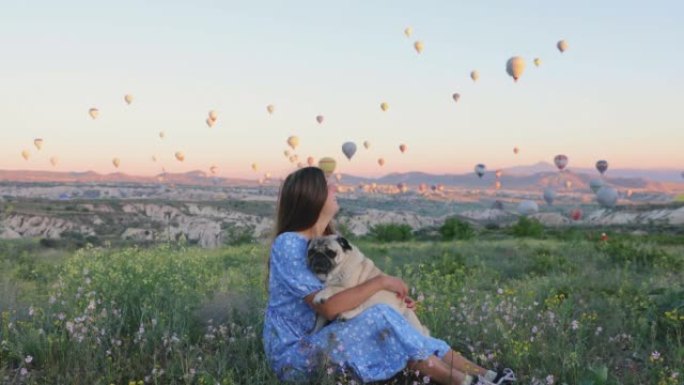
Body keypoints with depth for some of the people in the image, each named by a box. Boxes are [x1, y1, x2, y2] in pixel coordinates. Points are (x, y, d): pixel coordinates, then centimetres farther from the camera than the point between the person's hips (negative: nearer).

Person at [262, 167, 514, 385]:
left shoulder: (324, 241, 8)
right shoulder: (289, 245, -20)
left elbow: (344, 290, 10)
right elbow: (328, 307, -26)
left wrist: (392, 296, -6)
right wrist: (381, 282, -21)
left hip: (318, 342, 9)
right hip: (293, 356, -9)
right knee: (380, 319, -26)